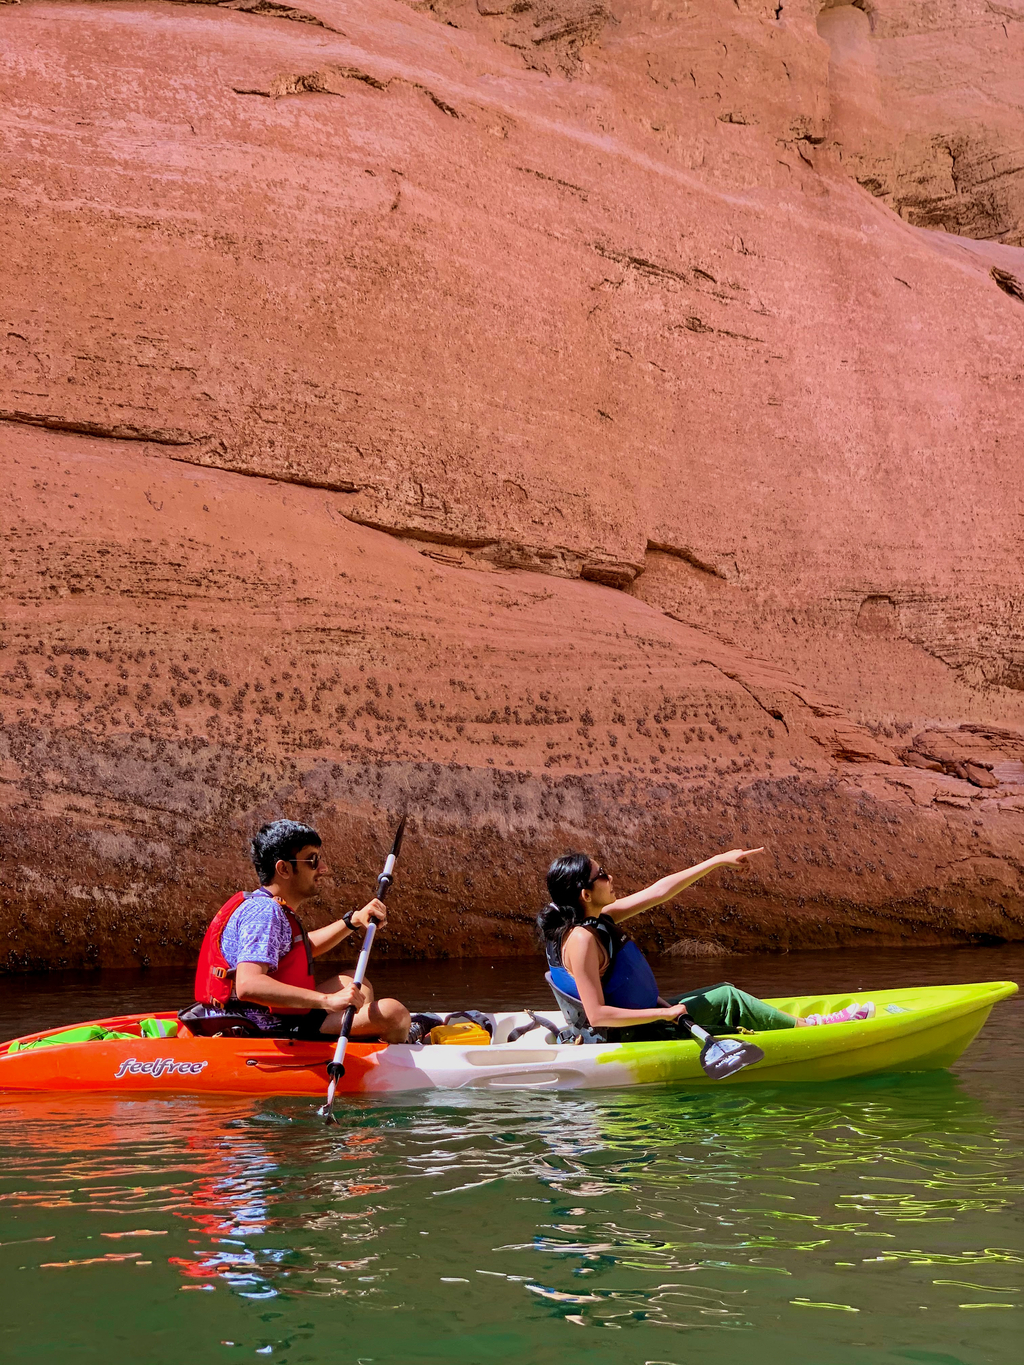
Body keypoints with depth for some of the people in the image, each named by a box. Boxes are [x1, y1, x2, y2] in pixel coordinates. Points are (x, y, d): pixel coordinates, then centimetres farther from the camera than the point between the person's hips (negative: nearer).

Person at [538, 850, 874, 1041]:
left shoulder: (599, 919, 1)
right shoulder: (582, 939, -27)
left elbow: (659, 892, 5)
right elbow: (597, 1014, -29)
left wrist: (717, 861, 5)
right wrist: (663, 1013, -25)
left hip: (639, 1019, 9)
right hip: (625, 1040, -9)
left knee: (723, 995, 12)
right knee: (727, 999, -3)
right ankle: (804, 1027, 13)